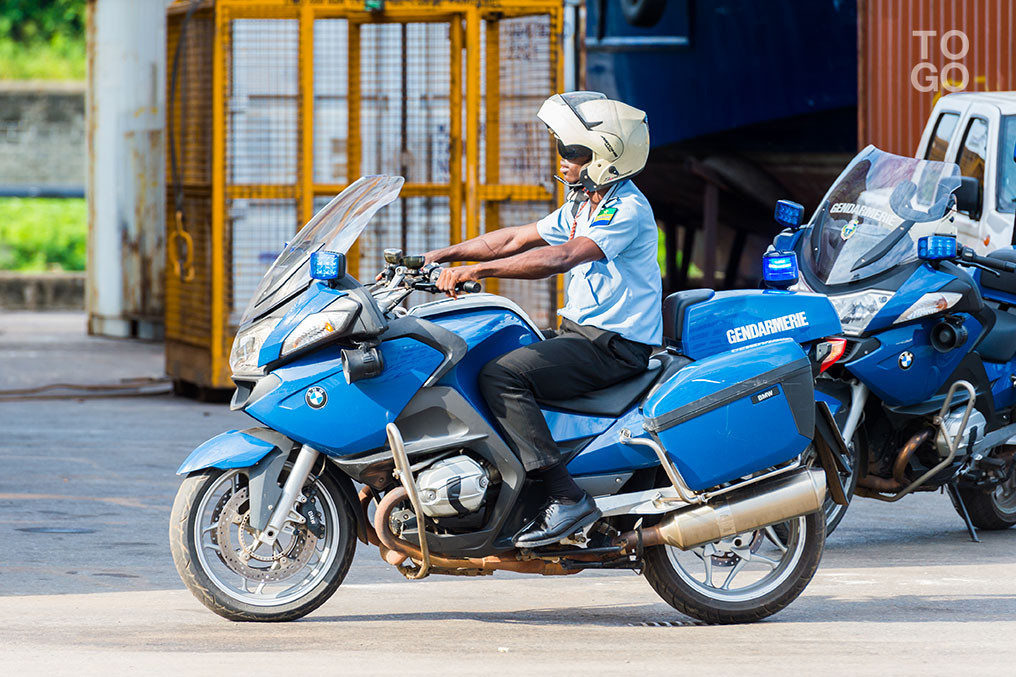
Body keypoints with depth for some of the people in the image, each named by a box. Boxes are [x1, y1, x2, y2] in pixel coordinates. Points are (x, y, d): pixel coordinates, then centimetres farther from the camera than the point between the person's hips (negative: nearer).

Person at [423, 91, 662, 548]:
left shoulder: (626, 209, -16)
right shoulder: (582, 205, 16)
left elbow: (562, 257, -28)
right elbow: (516, 239, 17)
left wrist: (477, 270, -30)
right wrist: (444, 255, 8)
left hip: (614, 346, -10)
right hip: (582, 333, 10)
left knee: (501, 375, -24)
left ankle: (566, 497, -28)